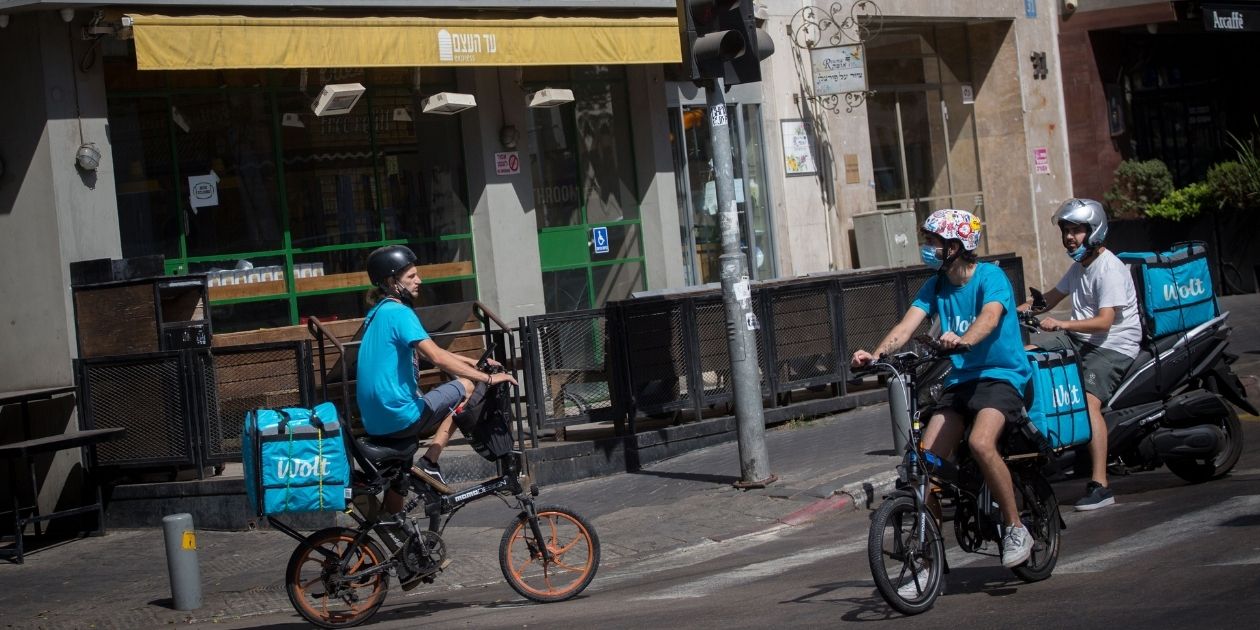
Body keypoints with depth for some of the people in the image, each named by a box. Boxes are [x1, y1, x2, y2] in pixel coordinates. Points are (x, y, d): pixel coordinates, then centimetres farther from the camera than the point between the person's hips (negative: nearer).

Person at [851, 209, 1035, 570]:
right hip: (960, 380, 6)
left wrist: (962, 340, -52)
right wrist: (876, 354, -26)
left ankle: (1016, 529, -14)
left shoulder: (990, 277, -10)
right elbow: (907, 326, -7)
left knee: (980, 442, -32)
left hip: (1001, 376, -6)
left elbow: (989, 317, -30)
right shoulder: (935, 286, 7)